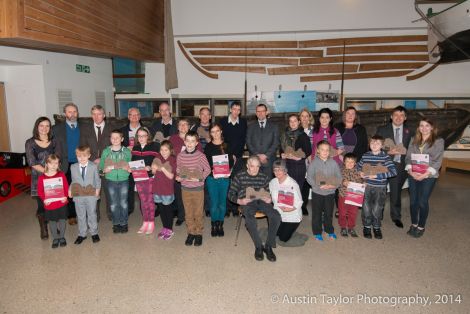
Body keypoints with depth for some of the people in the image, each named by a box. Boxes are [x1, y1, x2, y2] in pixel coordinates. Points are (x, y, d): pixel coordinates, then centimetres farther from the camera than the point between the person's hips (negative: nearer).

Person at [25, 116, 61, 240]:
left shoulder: (54, 141, 5)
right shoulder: (30, 143, -2)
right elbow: (32, 163, -8)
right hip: (38, 178, -1)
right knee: (42, 205, 4)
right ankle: (43, 229, 23)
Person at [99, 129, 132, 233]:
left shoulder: (127, 151, 0)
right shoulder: (106, 151, 1)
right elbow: (101, 165, 3)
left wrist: (128, 168, -16)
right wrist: (105, 169, -15)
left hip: (124, 180, -1)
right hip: (111, 180, 1)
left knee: (123, 203, 4)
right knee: (113, 204, 7)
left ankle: (124, 223, 18)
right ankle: (116, 223, 22)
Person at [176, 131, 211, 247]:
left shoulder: (200, 156, -11)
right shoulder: (180, 156, -3)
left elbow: (207, 169, -5)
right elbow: (178, 170, 10)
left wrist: (199, 178, -16)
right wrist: (178, 177, -9)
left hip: (198, 188, -2)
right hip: (185, 188, 2)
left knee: (198, 213, 9)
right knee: (188, 212, 13)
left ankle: (199, 233, 26)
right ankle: (191, 232, 29)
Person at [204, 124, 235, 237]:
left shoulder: (226, 145, 4)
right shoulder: (208, 146, 2)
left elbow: (231, 160, 3)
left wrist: (229, 170, -14)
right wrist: (211, 170, -17)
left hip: (224, 178, 1)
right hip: (212, 178, -1)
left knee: (222, 202, 6)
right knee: (214, 202, 1)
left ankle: (220, 224, 22)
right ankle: (214, 225, 18)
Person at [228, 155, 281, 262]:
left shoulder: (264, 177, 16)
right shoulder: (239, 176, 7)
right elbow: (231, 194, 7)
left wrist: (269, 199, -5)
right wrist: (239, 201, -12)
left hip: (261, 201, 3)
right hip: (247, 202, -2)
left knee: (276, 216, -28)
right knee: (250, 220, -37)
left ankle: (269, 246, -13)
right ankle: (258, 247, -16)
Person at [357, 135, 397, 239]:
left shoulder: (385, 157, -8)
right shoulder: (365, 155, 1)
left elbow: (393, 171, -17)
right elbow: (358, 166, 19)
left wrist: (377, 175, -21)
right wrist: (360, 173, -3)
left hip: (380, 187, -2)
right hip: (367, 186, 2)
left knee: (377, 209, 8)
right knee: (366, 208, 7)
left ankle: (377, 228, 30)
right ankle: (367, 227, 27)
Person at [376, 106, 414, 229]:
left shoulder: (409, 132, 5)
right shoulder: (382, 130, 0)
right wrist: (388, 152, -18)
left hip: (400, 166, 1)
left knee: (396, 192, 12)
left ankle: (396, 217, 28)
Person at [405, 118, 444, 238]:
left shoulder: (438, 141, 1)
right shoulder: (414, 141, 12)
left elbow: (438, 160, -6)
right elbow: (408, 157, 7)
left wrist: (426, 173, -16)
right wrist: (410, 170, -10)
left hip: (429, 176, -3)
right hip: (413, 175, 3)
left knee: (423, 202, -2)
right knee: (413, 201, 7)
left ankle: (421, 227, 14)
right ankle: (414, 224, 23)